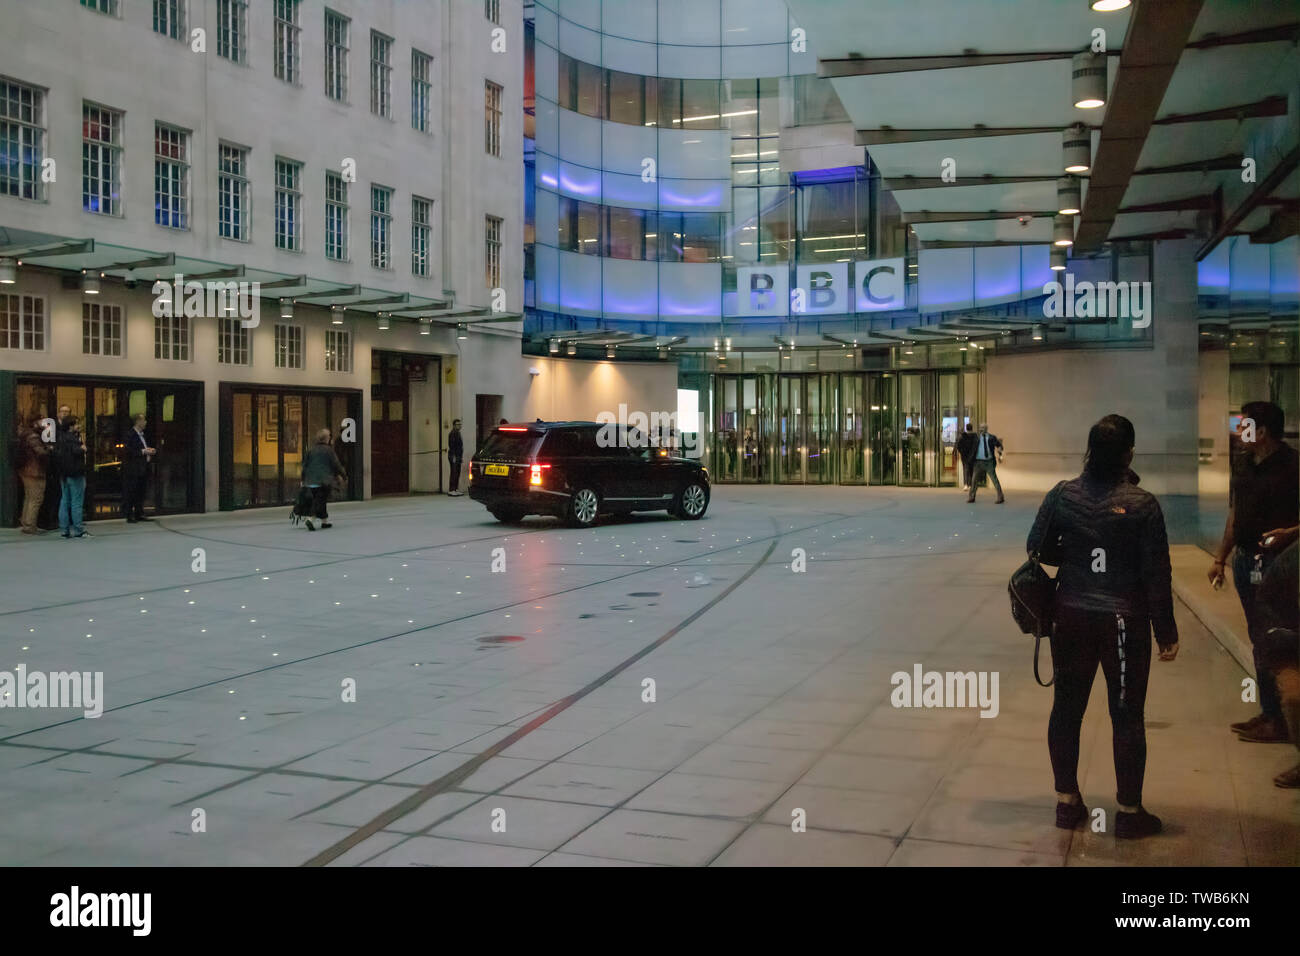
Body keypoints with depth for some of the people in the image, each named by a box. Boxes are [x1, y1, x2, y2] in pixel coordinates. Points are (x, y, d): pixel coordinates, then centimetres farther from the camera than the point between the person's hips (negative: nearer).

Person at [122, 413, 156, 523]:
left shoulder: (142, 434, 16)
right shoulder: (130, 435, -10)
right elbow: (128, 451, -17)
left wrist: (151, 451, 8)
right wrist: (143, 451, -18)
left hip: (143, 469, 8)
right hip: (133, 470, -8)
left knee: (141, 492, 10)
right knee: (130, 493, -4)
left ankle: (139, 514, 15)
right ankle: (129, 516, -2)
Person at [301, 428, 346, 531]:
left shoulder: (311, 449, 7)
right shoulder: (329, 450, -7)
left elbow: (305, 465, 10)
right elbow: (336, 464, -4)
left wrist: (303, 479, 17)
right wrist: (343, 476, 8)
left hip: (311, 481, 6)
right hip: (325, 480, -5)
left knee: (317, 500, 16)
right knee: (320, 501, -6)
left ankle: (325, 521, 25)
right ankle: (310, 518, -24)